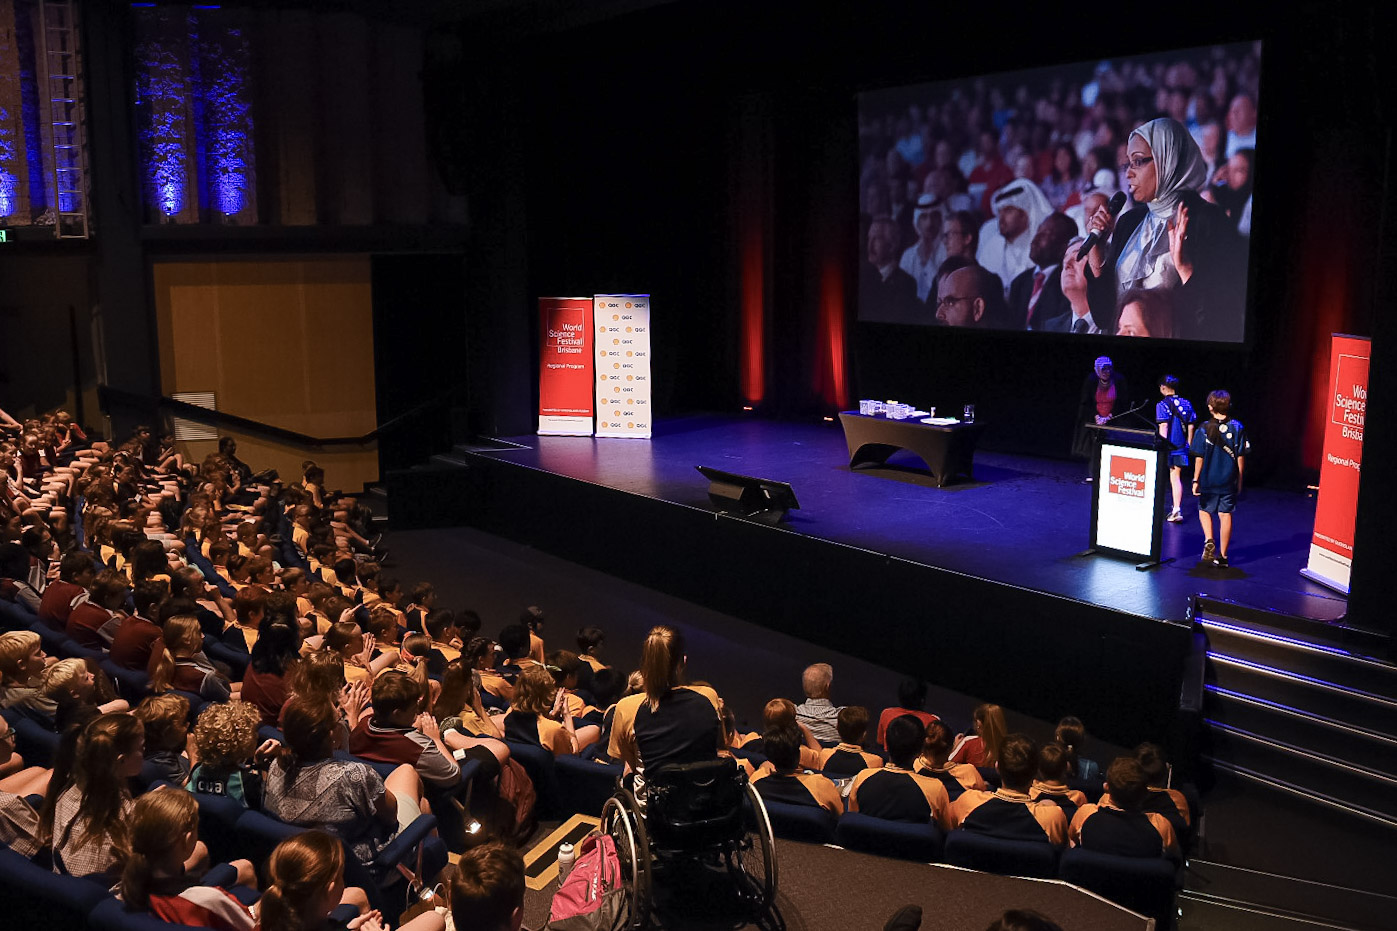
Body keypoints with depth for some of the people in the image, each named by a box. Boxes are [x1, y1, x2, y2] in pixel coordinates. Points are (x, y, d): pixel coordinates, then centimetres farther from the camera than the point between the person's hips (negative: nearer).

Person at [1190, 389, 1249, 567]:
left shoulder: (1204, 429, -9)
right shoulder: (1238, 428, -3)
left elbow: (1199, 458, -8)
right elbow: (1241, 457, 0)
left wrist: (1196, 480, -1)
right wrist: (1239, 480, 10)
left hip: (1208, 480, -1)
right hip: (1229, 481, 2)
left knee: (1204, 510, 18)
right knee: (1225, 515, 6)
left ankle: (1209, 541, -4)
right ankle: (1222, 555, 9)